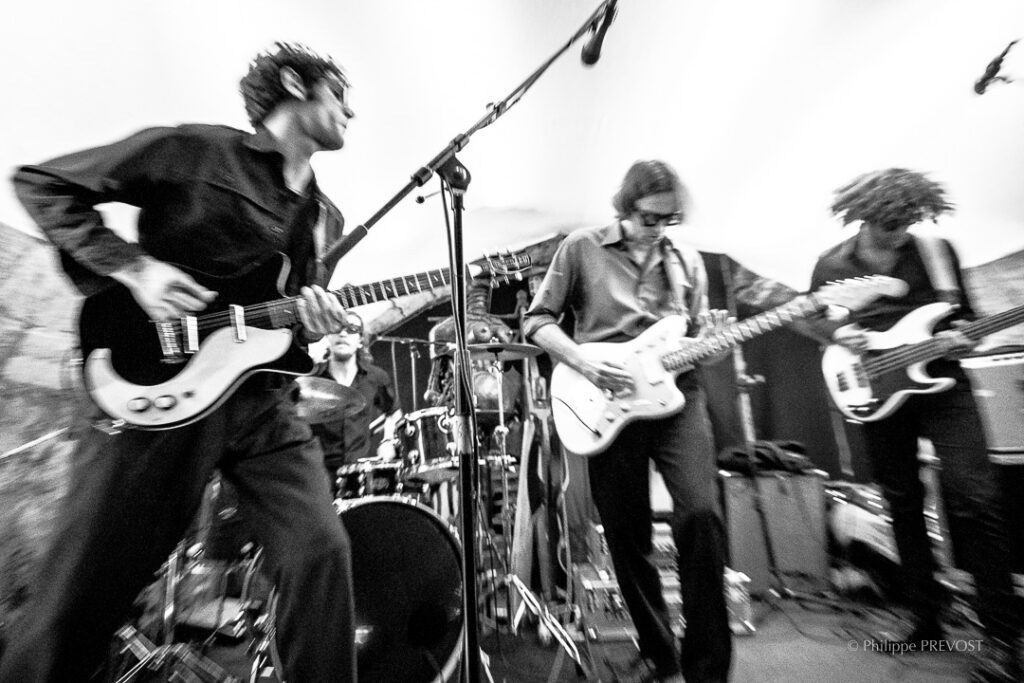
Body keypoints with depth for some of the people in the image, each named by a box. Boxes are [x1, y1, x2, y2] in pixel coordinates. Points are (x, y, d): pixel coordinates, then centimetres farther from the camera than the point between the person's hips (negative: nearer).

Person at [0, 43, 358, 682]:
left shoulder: (326, 218, 17)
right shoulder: (195, 150, 4)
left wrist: (313, 323, -3)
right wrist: (134, 267, -8)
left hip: (266, 404, 4)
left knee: (321, 551, -7)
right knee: (83, 592, 9)